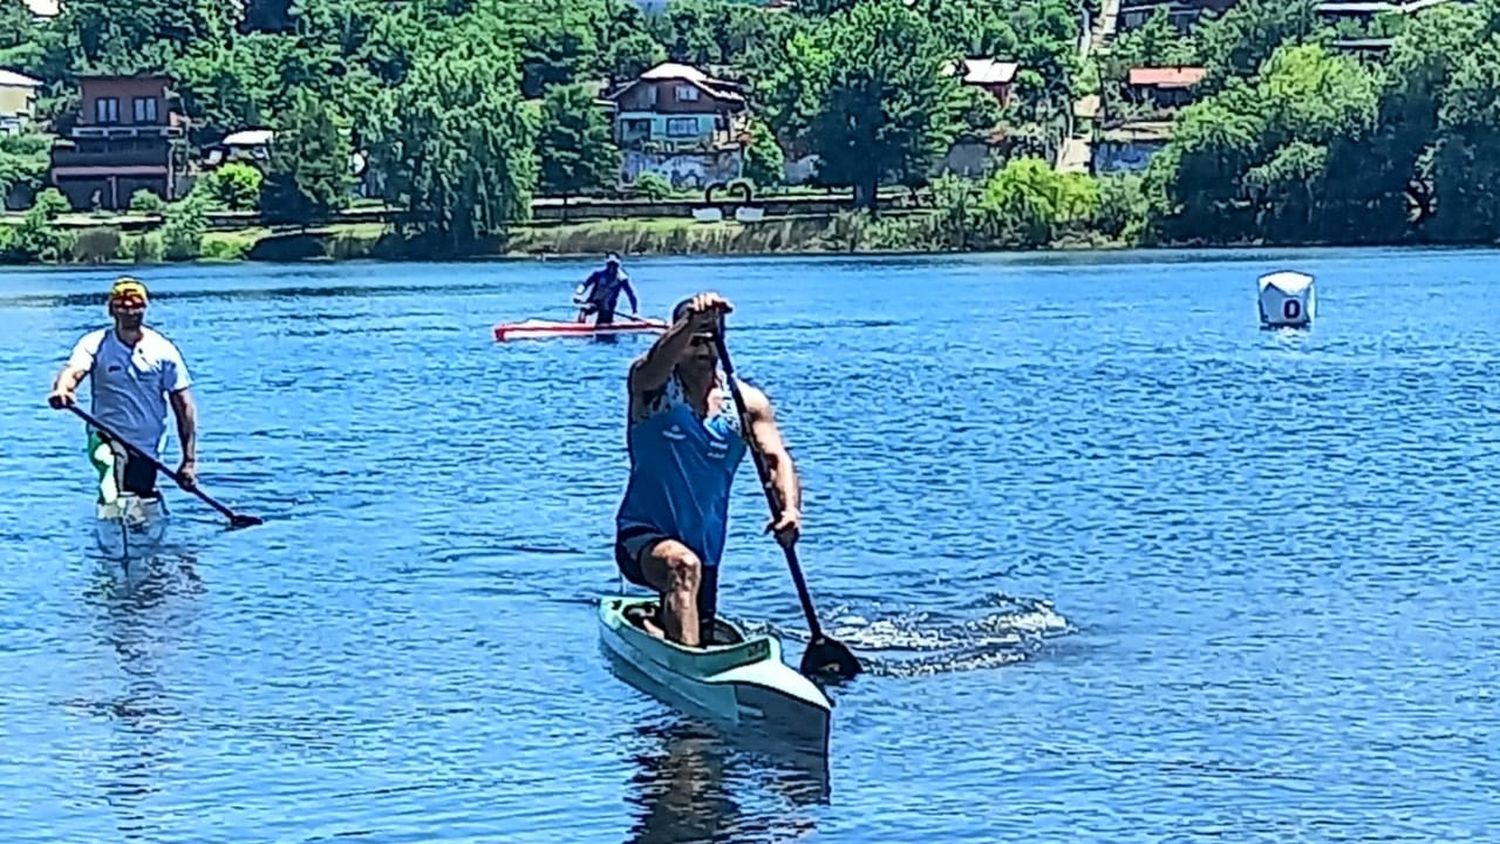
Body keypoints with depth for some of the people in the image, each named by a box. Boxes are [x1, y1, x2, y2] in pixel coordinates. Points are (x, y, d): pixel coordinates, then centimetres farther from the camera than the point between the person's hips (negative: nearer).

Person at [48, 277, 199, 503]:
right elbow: (72, 371, -22)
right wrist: (62, 389, -47)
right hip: (106, 436, -2)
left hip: (146, 447, 2)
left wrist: (189, 461, -5)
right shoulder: (95, 344, -3)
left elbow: (185, 407, 0)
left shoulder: (163, 351, -2)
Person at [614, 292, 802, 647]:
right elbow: (657, 362, -31)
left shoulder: (745, 402, 0)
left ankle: (656, 624, 50)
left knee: (704, 640, 16)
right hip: (642, 538, -5)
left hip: (706, 548, 5)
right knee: (682, 565, -38)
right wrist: (692, 322, -50)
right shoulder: (650, 386, -7)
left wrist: (790, 509, -31)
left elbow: (777, 458, -10)